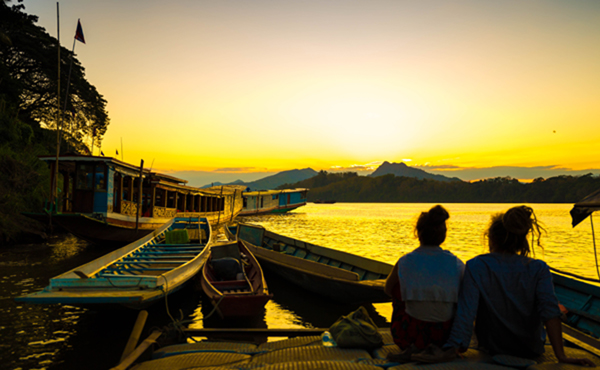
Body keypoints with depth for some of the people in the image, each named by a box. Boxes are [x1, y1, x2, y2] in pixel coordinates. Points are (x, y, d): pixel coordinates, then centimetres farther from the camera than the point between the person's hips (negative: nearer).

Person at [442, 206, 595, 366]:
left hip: (491, 352, -2)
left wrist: (453, 351, -27)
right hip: (531, 352, 2)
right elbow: (550, 312, -24)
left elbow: (466, 313, -25)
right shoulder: (538, 269, -12)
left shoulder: (476, 267, -18)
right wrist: (561, 356, -26)